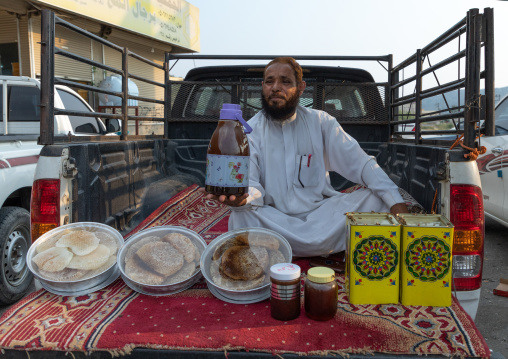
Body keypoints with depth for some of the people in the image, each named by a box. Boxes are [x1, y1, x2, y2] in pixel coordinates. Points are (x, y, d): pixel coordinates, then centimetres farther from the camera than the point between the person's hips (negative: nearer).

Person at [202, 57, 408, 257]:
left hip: (320, 212, 2)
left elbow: (359, 162, -1)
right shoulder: (250, 131, 1)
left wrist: (396, 202, -15)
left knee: (376, 200, -19)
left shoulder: (320, 122, 6)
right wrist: (242, 197, -39)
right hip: (274, 218, -1)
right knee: (240, 218, -32)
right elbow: (251, 184, -12)